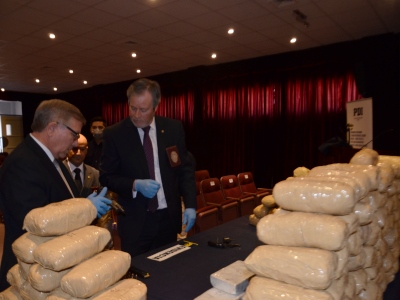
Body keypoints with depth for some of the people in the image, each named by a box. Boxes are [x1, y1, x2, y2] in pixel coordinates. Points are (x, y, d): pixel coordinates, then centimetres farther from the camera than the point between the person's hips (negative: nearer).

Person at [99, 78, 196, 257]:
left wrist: (190, 205, -5)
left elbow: (185, 169, 4)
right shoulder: (114, 134, -6)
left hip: (169, 217, 2)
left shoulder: (174, 128, -1)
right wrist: (136, 185, -18)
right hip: (135, 221, -2)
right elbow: (106, 177, -2)